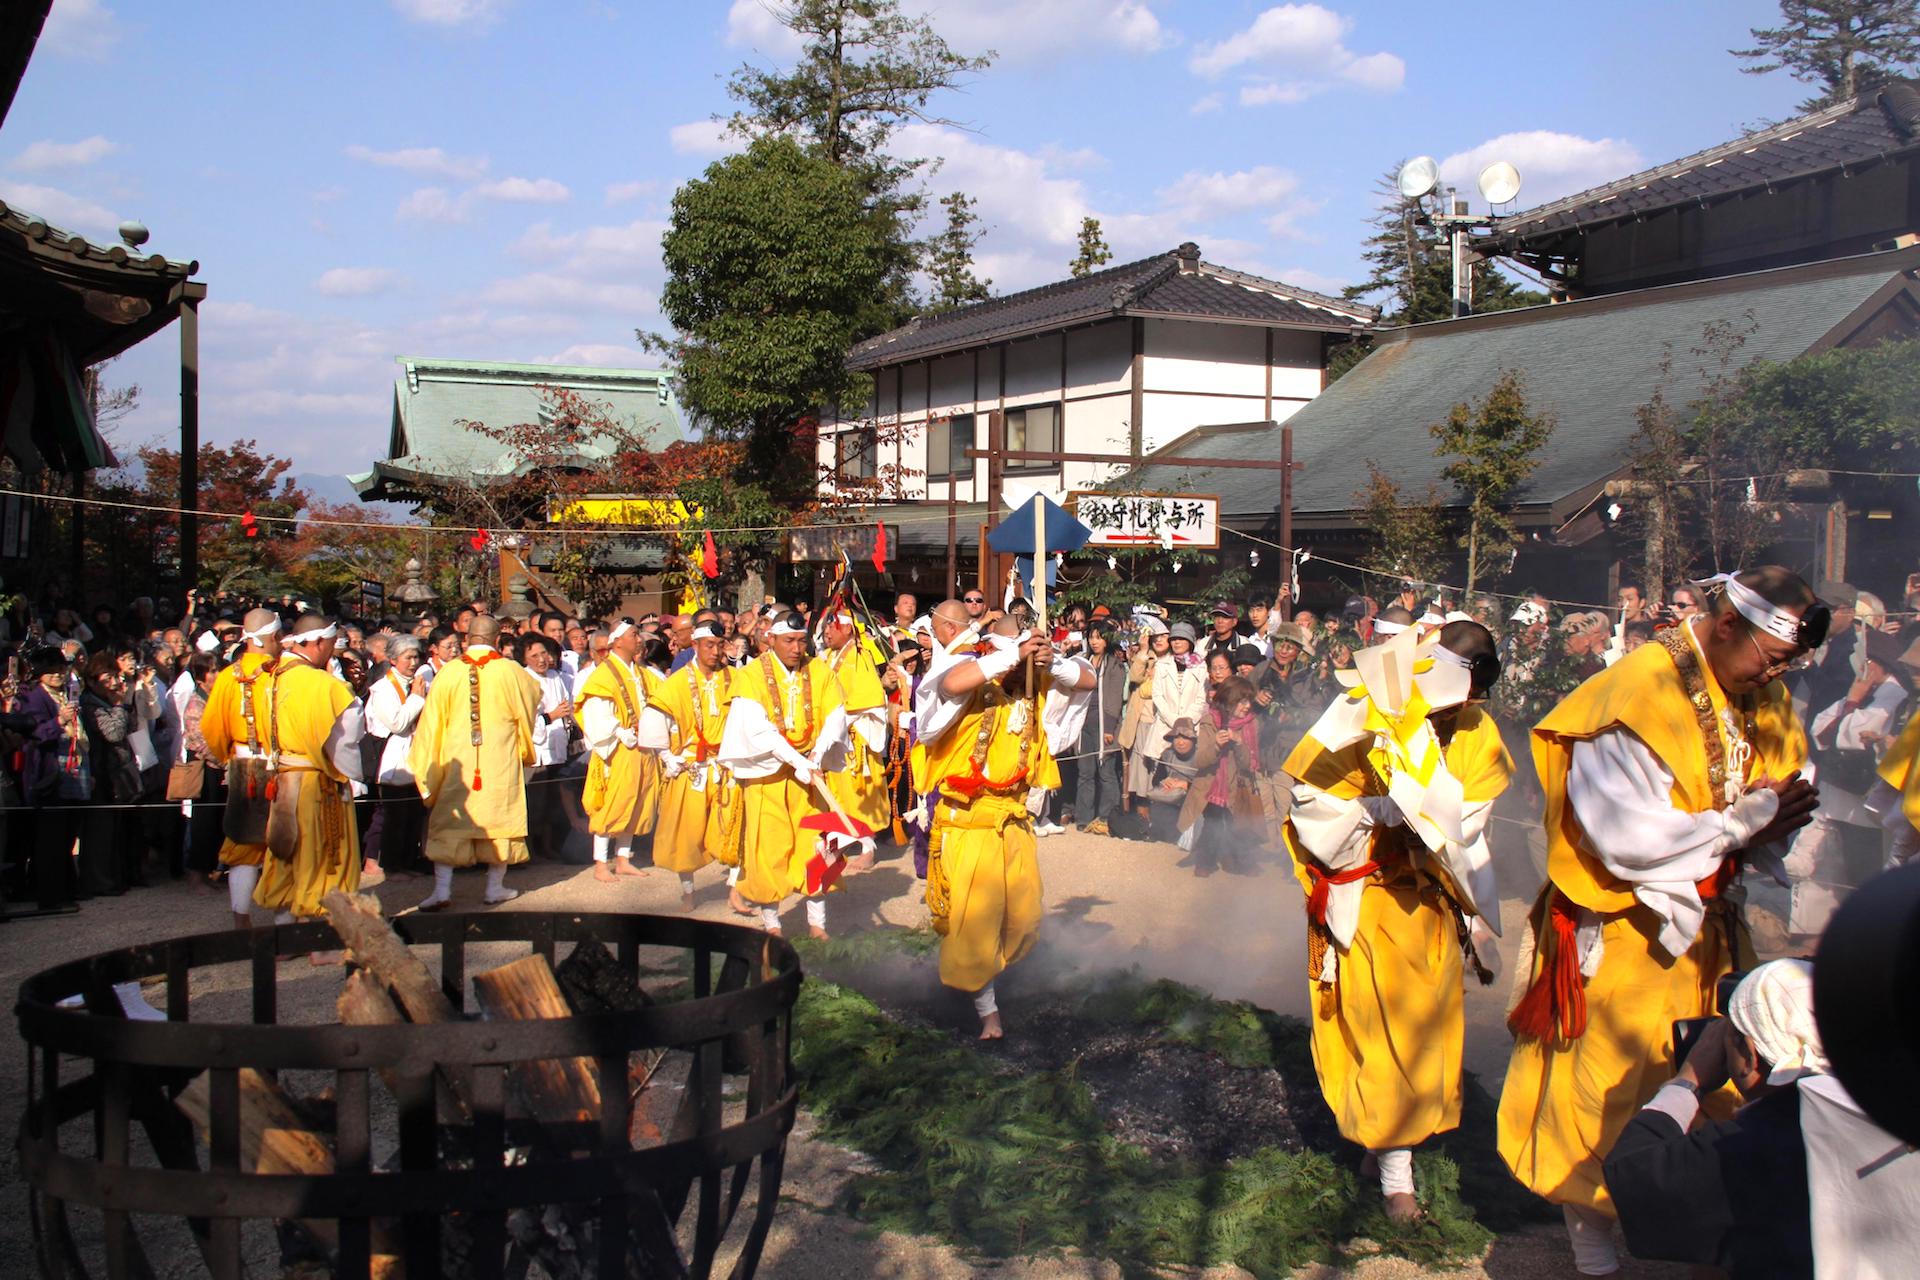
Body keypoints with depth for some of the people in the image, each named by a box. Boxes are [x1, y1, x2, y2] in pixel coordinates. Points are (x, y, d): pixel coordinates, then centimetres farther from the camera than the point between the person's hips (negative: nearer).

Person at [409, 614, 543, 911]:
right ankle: (495, 888, 15)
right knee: (499, 820, 10)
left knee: (449, 824, 6)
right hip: (500, 762, 0)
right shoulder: (511, 671, -6)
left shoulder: (449, 672, -4)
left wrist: (426, 765, 10)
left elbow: (432, 722, 0)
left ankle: (442, 889, 0)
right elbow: (533, 698, 12)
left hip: (457, 761, 1)